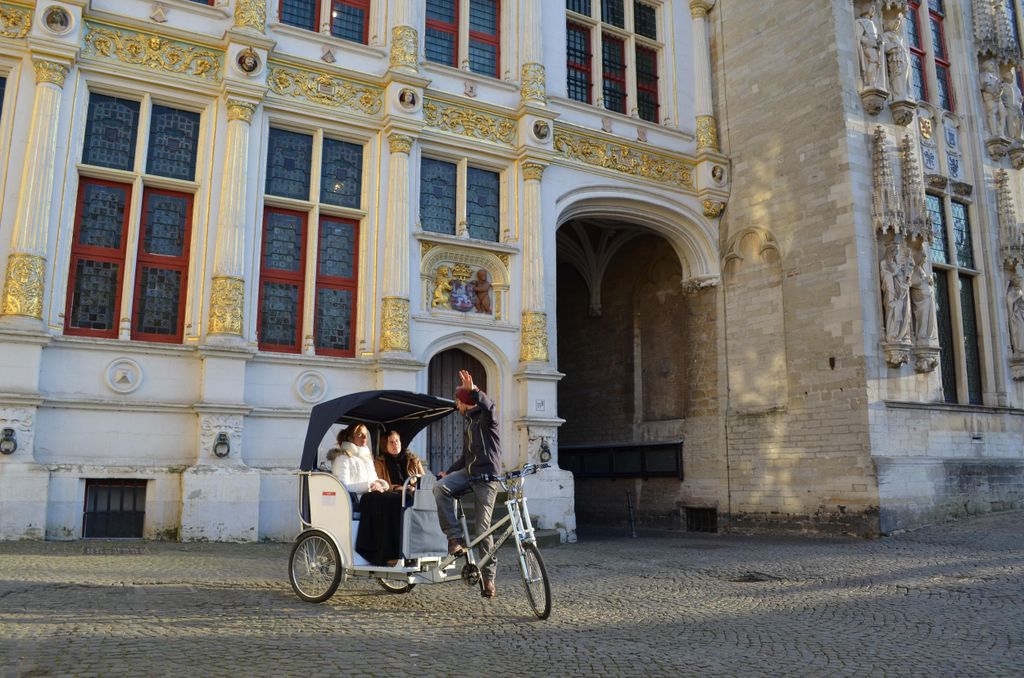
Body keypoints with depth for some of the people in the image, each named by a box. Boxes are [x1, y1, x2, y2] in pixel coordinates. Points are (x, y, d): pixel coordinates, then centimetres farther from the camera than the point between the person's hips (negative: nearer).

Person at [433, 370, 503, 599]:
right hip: (468, 472, 7)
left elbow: (489, 406, -28)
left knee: (483, 528, -9)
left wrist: (473, 389, -41)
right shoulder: (469, 421, 24)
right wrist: (449, 471, 25)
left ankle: (488, 575, 4)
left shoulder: (486, 417, -1)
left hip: (487, 477, -7)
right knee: (440, 487, -24)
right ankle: (455, 537, -18)